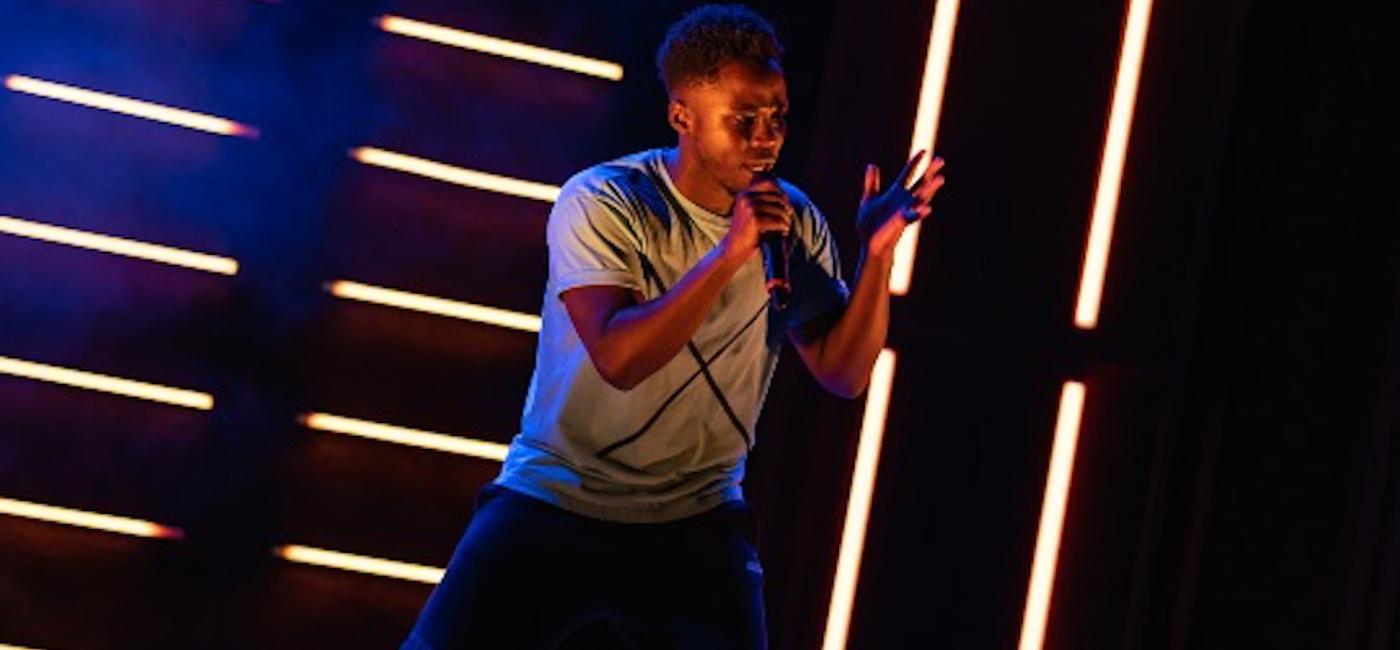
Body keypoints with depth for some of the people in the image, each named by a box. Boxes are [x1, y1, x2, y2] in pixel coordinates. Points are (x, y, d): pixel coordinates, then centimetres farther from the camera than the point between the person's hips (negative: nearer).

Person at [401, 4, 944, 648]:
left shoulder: (793, 221, 0)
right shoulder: (601, 202, -13)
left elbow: (842, 373, -1)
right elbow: (618, 358, -26)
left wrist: (876, 258, -16)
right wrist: (729, 254, -32)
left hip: (697, 525, 3)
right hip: (554, 504, -3)